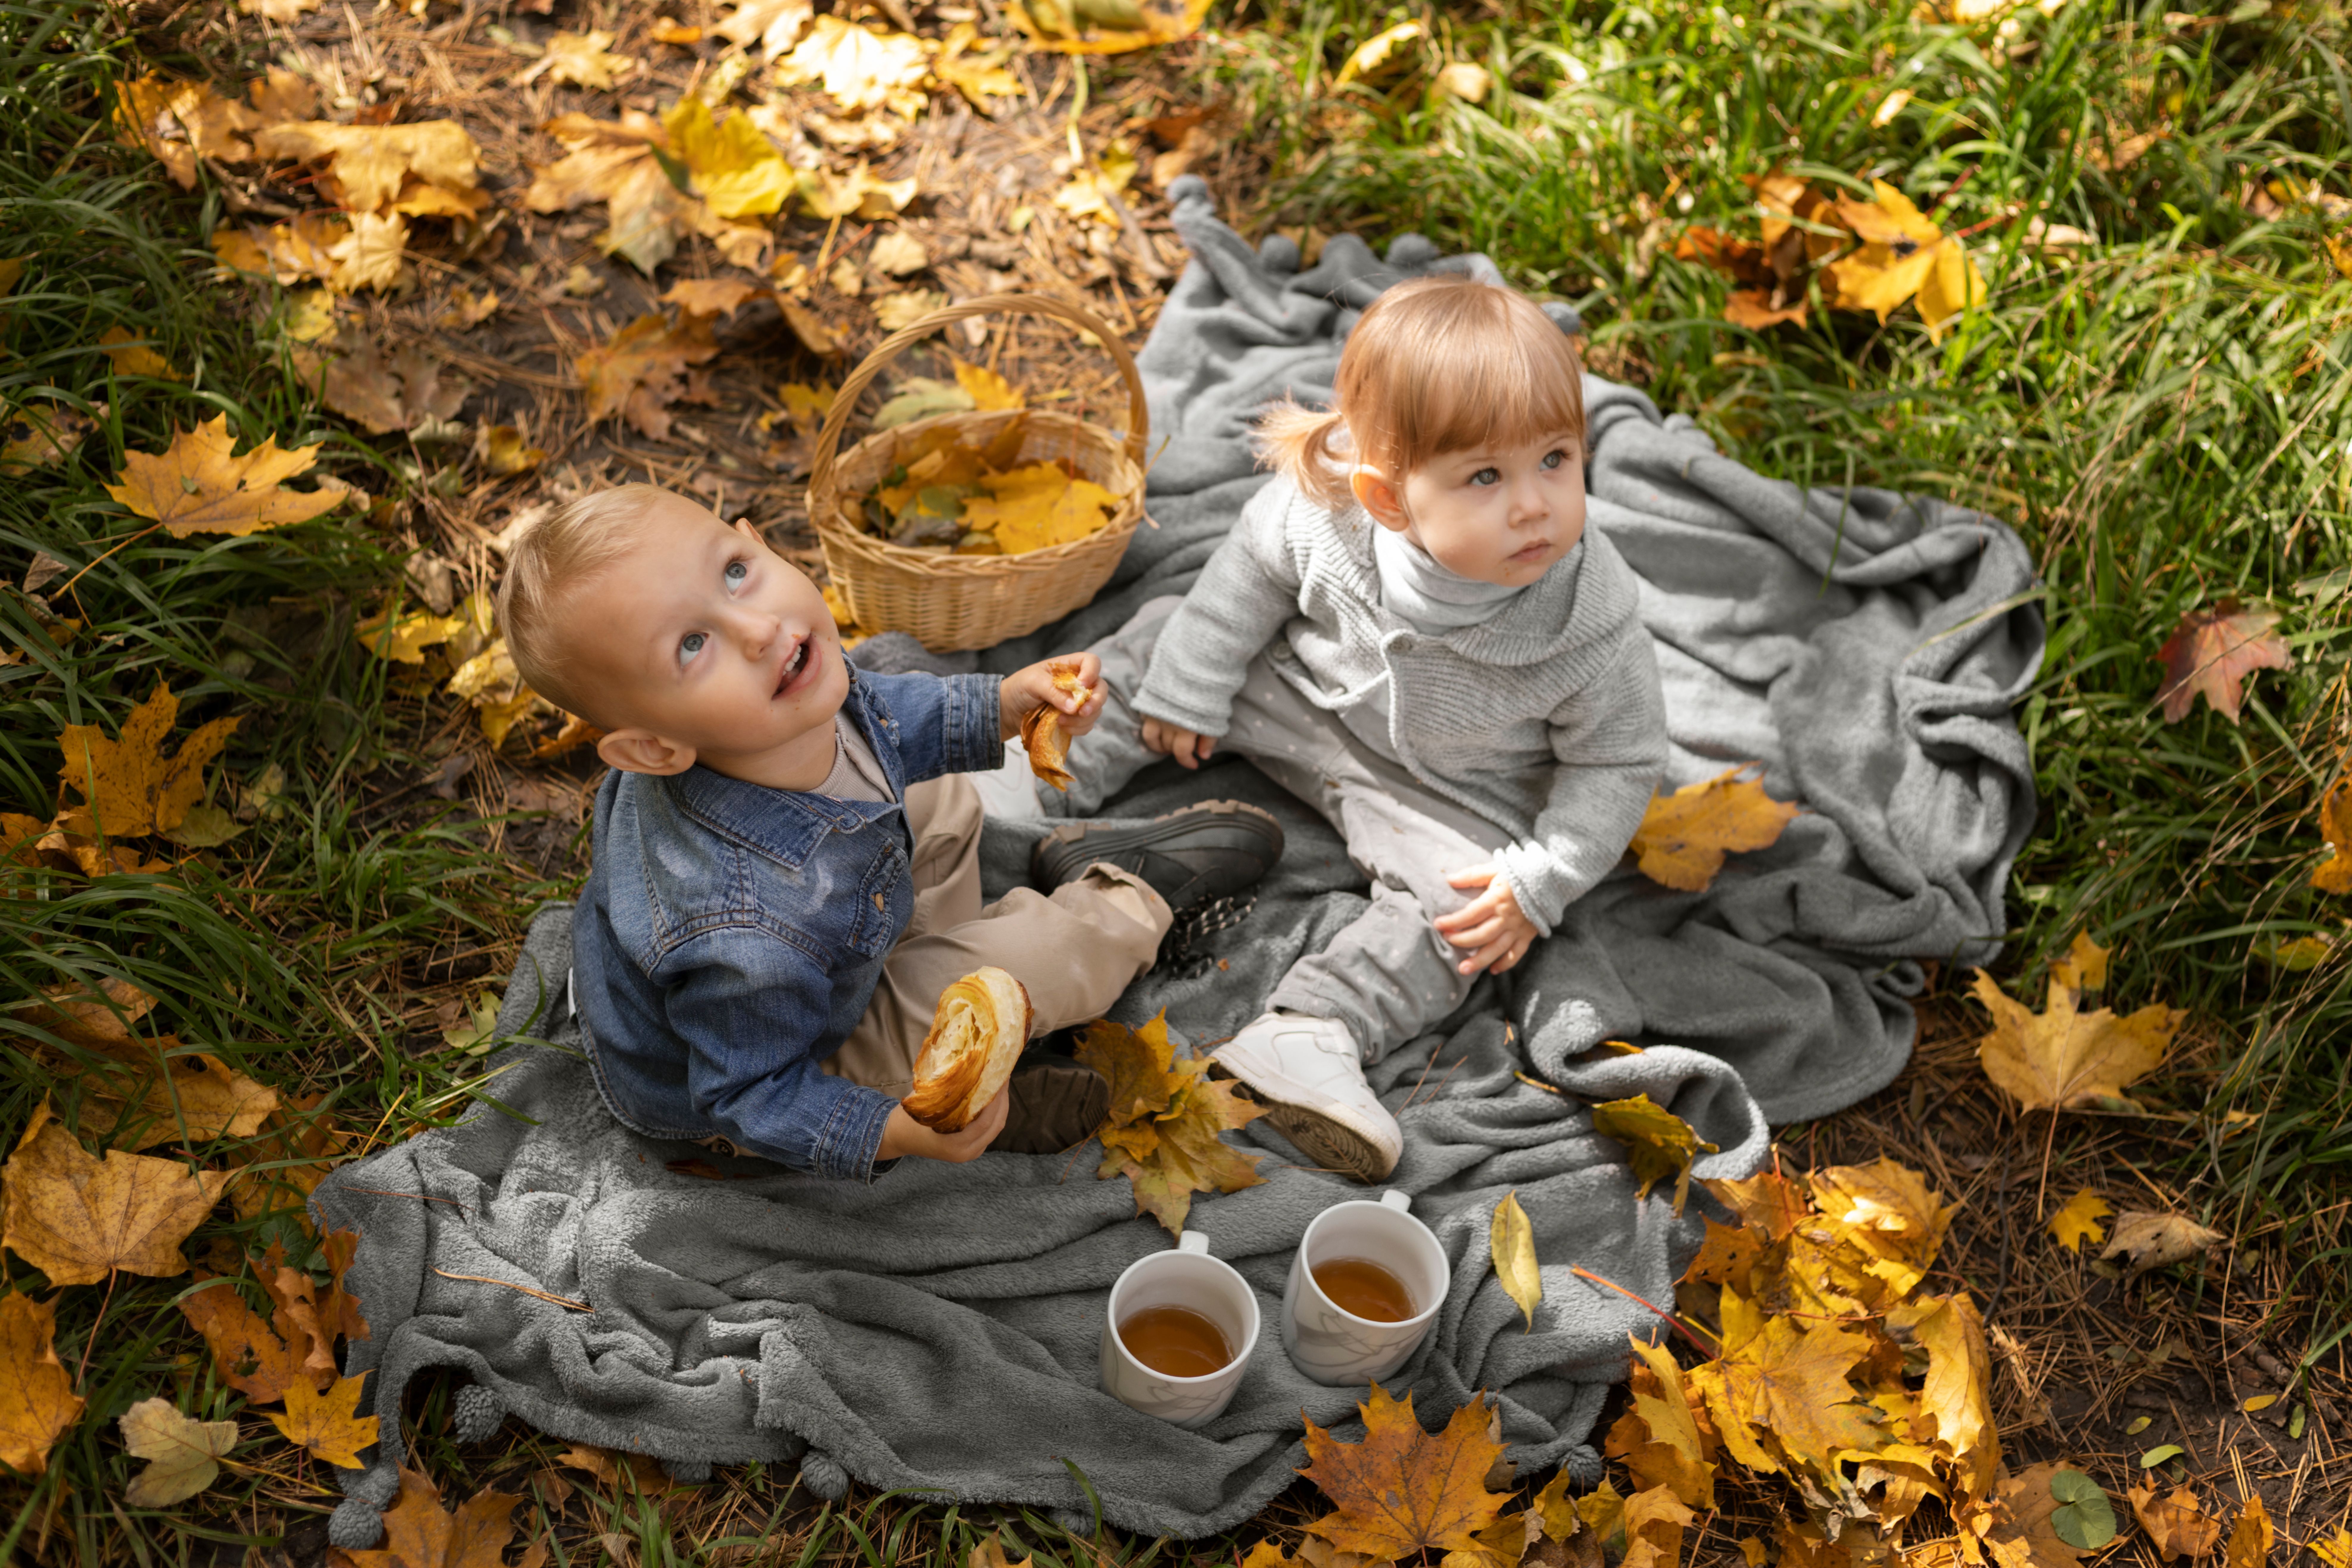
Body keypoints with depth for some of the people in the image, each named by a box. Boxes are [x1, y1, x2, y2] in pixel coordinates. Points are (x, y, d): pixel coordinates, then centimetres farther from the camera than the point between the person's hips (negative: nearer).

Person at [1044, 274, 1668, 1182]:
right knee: (1164, 636, 0)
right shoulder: (1322, 518, -29)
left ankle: (1310, 1037, -32)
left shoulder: (1592, 628, -33)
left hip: (1447, 796, -2)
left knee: (1461, 899, -26)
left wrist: (1539, 884, -25)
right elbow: (1251, 572, -6)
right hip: (1303, 697, 3)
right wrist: (1186, 690, 1)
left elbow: (1619, 765, -18)